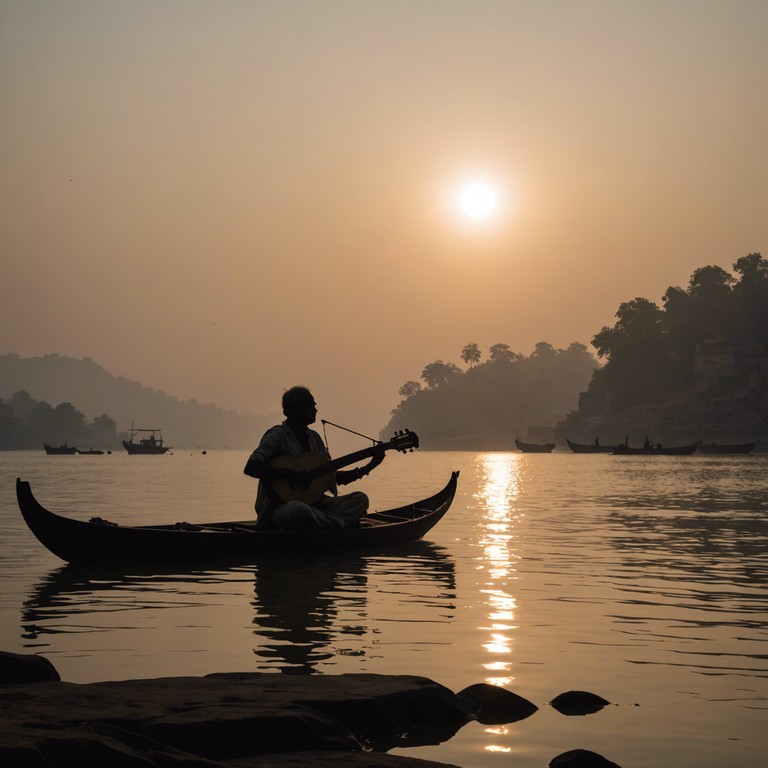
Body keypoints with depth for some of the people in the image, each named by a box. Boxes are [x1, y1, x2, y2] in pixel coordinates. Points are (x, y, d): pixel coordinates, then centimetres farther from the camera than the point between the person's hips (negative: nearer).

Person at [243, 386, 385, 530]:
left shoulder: (314, 437, 16)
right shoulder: (277, 435, -8)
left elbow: (334, 477, 19)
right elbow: (250, 468, -23)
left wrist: (368, 467, 9)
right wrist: (292, 474, -24)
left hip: (313, 503, 8)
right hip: (280, 506, -8)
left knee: (360, 499, -8)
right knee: (299, 510, -42)